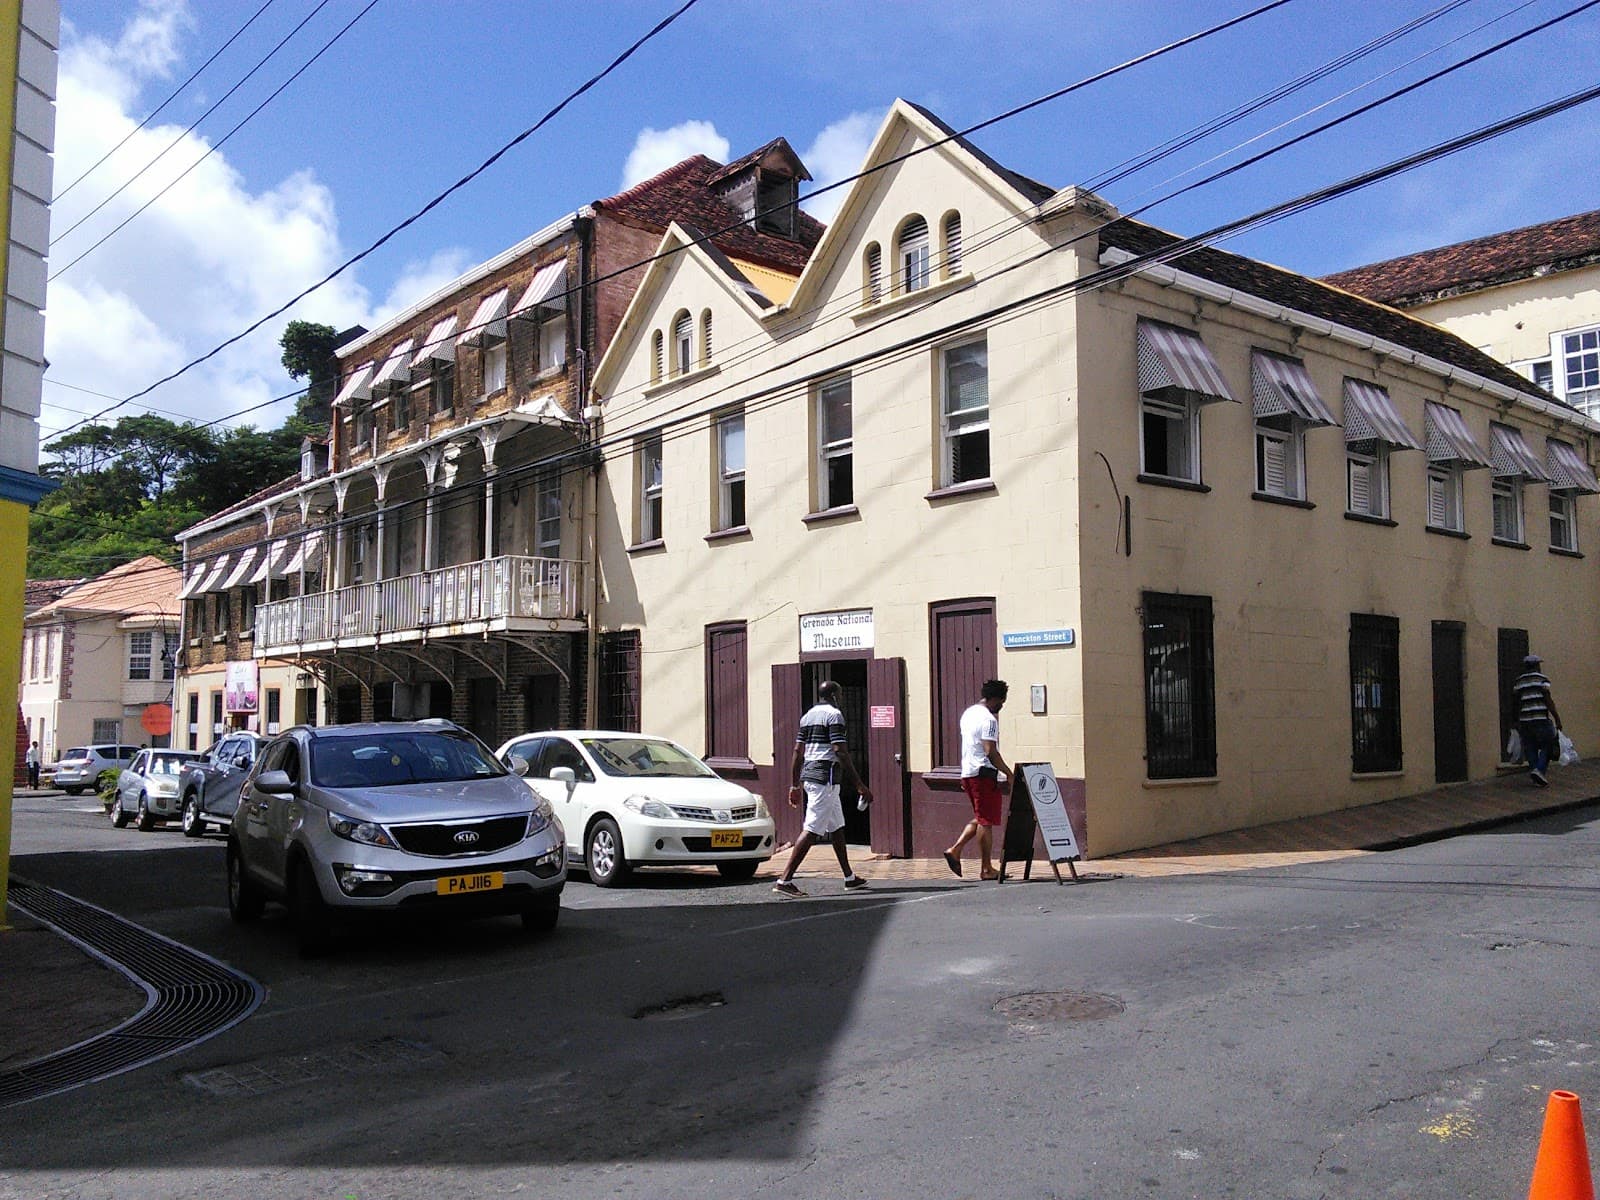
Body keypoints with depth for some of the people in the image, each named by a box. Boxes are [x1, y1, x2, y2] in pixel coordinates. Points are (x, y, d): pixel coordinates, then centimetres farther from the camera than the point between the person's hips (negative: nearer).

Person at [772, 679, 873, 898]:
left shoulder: (807, 716, 16)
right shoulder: (834, 714, -9)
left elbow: (797, 752, 15)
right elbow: (840, 752, -16)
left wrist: (794, 785, 18)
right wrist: (860, 785, -14)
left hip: (808, 774, 9)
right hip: (825, 776, -9)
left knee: (837, 826, 18)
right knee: (811, 830, -11)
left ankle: (849, 877, 25)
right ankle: (785, 880, -15)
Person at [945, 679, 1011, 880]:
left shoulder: (968, 713, 16)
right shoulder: (988, 719, -14)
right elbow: (991, 751, -21)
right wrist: (1008, 773, -16)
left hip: (967, 772, 9)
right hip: (983, 773, -9)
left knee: (980, 818, 18)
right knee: (986, 821, -2)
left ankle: (955, 850, 8)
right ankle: (987, 869, 3)